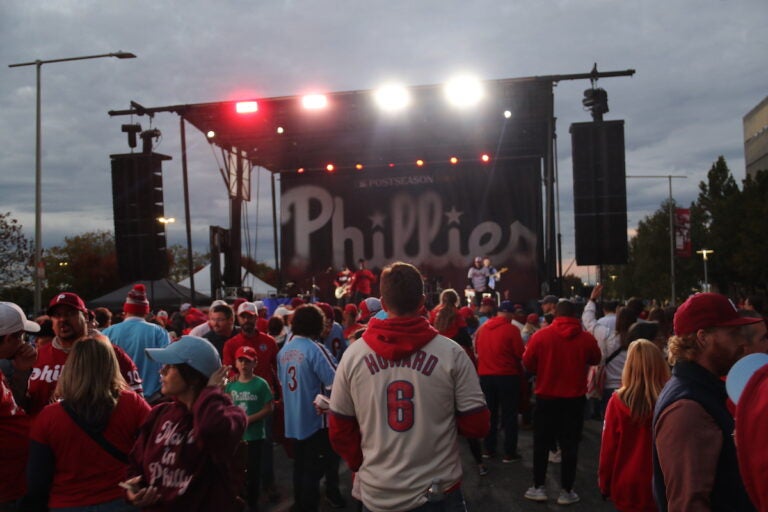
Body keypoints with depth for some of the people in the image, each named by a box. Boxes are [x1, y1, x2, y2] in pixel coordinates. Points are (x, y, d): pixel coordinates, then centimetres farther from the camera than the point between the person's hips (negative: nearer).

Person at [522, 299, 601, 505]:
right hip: (575, 398, 1)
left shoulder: (541, 335, -11)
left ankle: (538, 488, 17)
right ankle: (566, 491, 14)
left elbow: (528, 364, -3)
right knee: (570, 445, 9)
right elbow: (595, 360, 12)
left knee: (541, 443, 11)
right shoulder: (587, 338, -7)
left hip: (546, 397, -1)